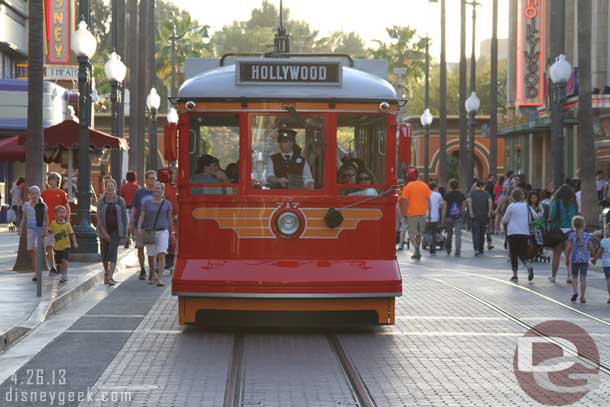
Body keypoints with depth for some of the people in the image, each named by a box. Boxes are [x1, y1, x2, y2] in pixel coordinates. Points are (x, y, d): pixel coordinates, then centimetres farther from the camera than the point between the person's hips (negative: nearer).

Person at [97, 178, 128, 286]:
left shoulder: (120, 201, 1)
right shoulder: (101, 201, 1)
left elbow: (124, 216, 6)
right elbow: (99, 217, -3)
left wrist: (125, 231, 4)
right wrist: (104, 232, -12)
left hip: (116, 230, -2)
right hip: (104, 230, 2)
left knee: (113, 252, -13)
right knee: (104, 253, 8)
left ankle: (110, 277, -20)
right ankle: (106, 273, 32)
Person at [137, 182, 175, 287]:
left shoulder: (166, 204, 3)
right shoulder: (147, 203, 3)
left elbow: (169, 218, 10)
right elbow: (141, 216, -5)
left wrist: (172, 233, 11)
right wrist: (139, 228, -21)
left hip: (163, 232, -1)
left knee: (161, 255, -17)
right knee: (151, 257, 9)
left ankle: (159, 279, -22)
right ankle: (152, 276, 31)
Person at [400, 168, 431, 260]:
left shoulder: (407, 187, -4)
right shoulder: (424, 186, 6)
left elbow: (405, 202, -8)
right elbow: (428, 201, 7)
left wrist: (405, 214, -3)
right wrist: (429, 213, 11)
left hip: (412, 213, -4)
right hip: (423, 213, 4)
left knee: (411, 234, 1)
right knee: (419, 233, 17)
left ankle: (417, 249, -21)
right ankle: (417, 253, 21)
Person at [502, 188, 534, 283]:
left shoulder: (511, 206, -7)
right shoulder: (526, 206, 6)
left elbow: (505, 220, 1)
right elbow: (529, 220, 16)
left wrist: (503, 219, 22)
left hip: (513, 233, -4)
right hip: (525, 233, 4)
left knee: (514, 254, 5)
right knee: (523, 254, 10)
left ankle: (515, 275, 3)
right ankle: (529, 266, -17)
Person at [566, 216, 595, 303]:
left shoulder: (571, 235, -5)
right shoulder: (588, 235, -3)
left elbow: (569, 247, -8)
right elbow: (591, 247, -5)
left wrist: (567, 257, 2)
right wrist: (594, 256, 9)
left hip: (575, 259, 0)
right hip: (585, 259, 0)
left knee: (574, 277, 13)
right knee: (583, 277, 3)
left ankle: (575, 292, -9)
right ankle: (582, 297, 2)